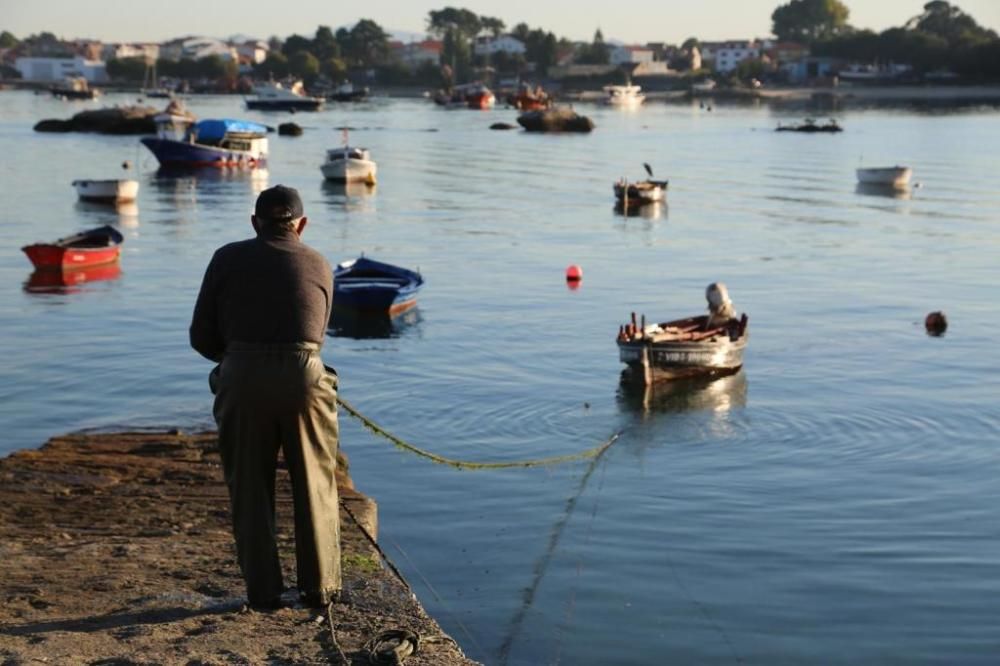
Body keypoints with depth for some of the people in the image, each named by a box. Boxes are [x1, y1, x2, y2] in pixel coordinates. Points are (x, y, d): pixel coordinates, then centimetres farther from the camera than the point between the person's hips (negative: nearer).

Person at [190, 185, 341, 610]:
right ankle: (320, 586, 18)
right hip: (303, 378, 1)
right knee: (314, 487, 15)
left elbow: (202, 336, 10)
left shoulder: (228, 259, 10)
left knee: (250, 490, 12)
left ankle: (263, 591, 14)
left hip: (242, 380, 0)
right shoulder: (319, 266, 15)